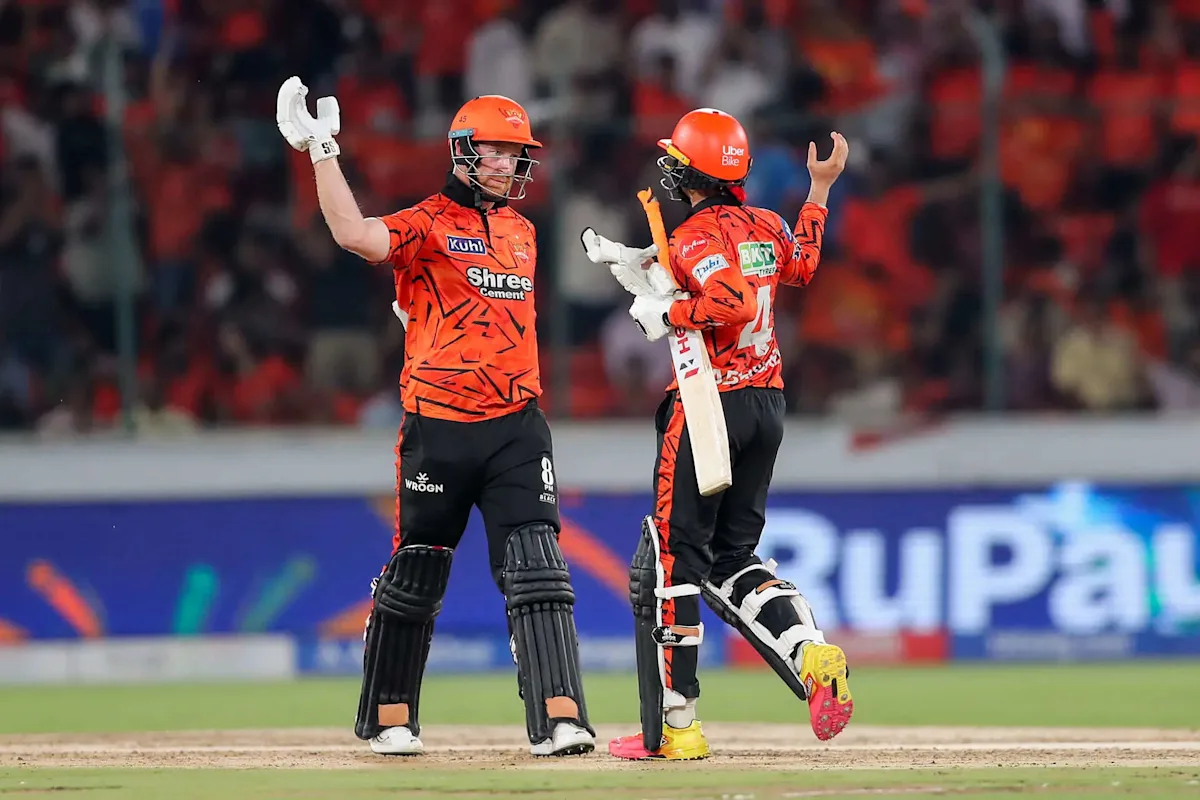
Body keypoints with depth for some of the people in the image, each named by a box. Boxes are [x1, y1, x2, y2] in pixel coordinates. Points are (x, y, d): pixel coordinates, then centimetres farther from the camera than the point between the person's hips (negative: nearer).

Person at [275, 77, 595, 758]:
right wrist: (322, 151, -26)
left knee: (537, 571, -8)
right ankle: (388, 719, 18)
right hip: (438, 426, -4)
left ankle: (559, 717, -14)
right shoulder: (429, 224, -4)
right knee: (416, 573, 4)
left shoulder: (520, 231, 17)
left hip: (515, 426, 4)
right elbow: (355, 234, -24)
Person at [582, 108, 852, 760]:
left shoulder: (694, 237, -13)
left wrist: (668, 313, -18)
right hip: (768, 407, 8)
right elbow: (800, 266, 31)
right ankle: (813, 654, -8)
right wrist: (820, 189, 37)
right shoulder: (766, 227, 9)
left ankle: (673, 727, -2)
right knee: (733, 557, 17)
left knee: (671, 561, -1)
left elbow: (734, 302, -30)